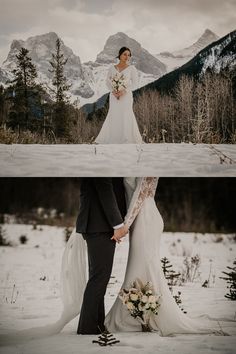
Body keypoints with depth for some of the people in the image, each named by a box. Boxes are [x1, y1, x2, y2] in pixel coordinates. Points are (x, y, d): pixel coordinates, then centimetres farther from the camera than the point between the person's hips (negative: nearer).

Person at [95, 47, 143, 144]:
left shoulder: (132, 68, 1)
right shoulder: (112, 68, 9)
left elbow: (135, 84, -3)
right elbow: (108, 82, 7)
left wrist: (124, 91, -17)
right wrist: (113, 91, -12)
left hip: (126, 96, -2)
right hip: (114, 96, 2)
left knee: (126, 117, -7)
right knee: (113, 117, 1)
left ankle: (128, 140, -2)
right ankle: (112, 140, 8)